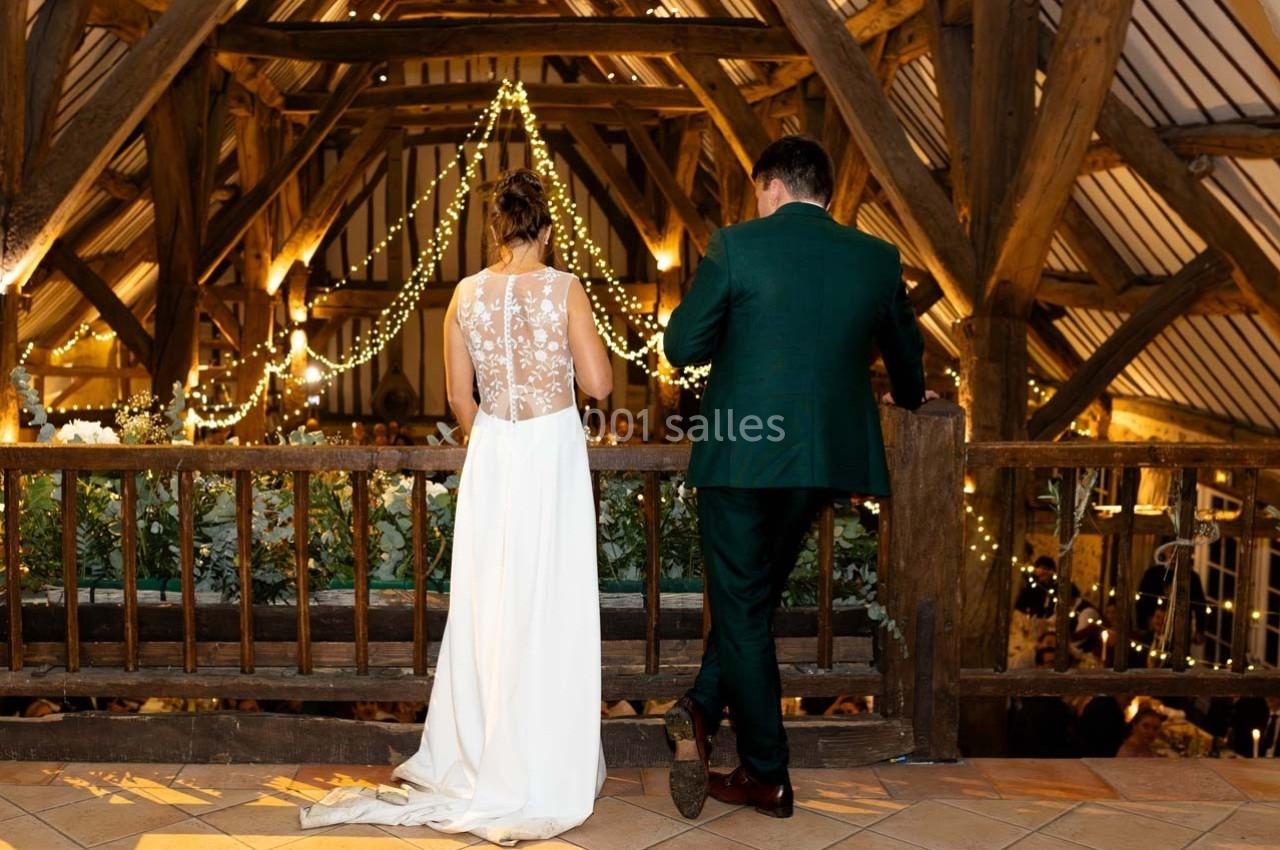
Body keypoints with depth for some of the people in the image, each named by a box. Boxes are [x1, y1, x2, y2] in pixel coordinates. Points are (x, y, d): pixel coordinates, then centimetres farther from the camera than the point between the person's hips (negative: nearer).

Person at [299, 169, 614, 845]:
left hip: (490, 456, 4)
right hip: (554, 451, -3)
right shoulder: (564, 289, -8)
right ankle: (543, 771, 14)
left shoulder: (466, 295, 2)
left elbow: (459, 394, 7)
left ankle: (475, 756, 25)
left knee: (486, 608, 13)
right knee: (548, 611, 4)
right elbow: (598, 384, -9)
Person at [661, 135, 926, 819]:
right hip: (827, 457, 4)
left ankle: (768, 777, 14)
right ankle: (703, 707, 11)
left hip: (739, 456, -4)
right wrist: (908, 402, 40)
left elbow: (681, 346, -6)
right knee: (756, 597, 20)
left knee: (742, 610, 8)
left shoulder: (736, 246, -7)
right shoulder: (877, 259, 4)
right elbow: (908, 359, 18)